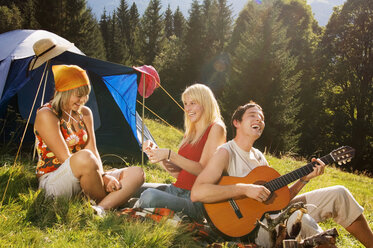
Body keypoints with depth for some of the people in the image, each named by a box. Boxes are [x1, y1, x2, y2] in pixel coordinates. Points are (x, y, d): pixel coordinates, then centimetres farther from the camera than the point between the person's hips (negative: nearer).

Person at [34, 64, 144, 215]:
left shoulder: (84, 113, 10)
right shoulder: (46, 115, -12)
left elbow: (93, 150, 3)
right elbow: (66, 158, -19)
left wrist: (102, 176, -18)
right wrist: (103, 176, -23)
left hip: (80, 182, 7)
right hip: (52, 184, -7)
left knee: (136, 173, -9)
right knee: (84, 157, -39)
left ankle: (101, 208, -33)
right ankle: (106, 202, -16)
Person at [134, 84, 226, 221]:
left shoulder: (216, 129, -4)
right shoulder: (190, 132, 19)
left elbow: (203, 170, -14)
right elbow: (178, 172, 15)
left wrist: (169, 155, -19)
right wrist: (156, 152, 1)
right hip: (177, 190, 7)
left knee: (149, 196, -31)